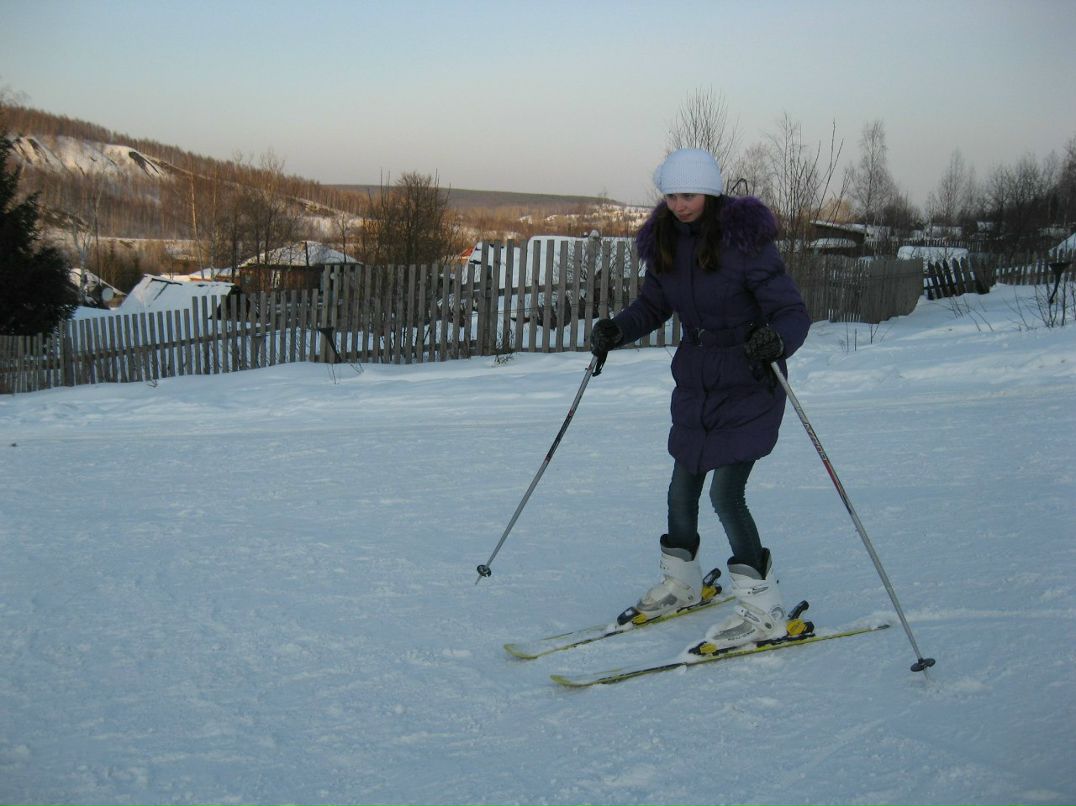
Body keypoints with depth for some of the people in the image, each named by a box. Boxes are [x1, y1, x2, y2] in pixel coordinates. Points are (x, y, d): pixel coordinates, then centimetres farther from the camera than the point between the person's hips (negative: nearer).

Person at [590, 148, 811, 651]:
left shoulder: (744, 242, -19)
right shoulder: (664, 243, -2)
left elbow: (794, 312, -20)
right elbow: (652, 307, 10)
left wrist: (777, 340, -41)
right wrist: (616, 331, -9)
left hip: (749, 387, -6)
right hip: (695, 385, 6)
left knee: (726, 493, -12)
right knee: (683, 485, 16)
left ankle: (763, 611, 1)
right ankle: (680, 581, 39)